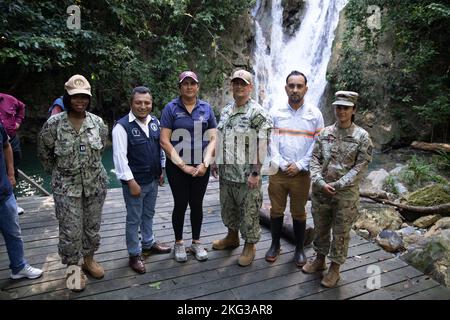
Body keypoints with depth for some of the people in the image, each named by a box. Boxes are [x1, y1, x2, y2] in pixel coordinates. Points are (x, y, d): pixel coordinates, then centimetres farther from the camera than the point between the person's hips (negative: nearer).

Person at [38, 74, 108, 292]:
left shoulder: (97, 122, -3)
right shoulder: (53, 124, -11)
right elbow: (43, 153, 3)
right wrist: (57, 171, 8)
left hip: (96, 184, 3)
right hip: (66, 187, -3)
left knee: (92, 226, 15)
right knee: (70, 231, 3)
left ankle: (88, 260, 38)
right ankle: (73, 268, 25)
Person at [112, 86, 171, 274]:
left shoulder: (155, 122, 4)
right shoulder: (122, 126, -16)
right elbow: (119, 156, -18)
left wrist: (162, 170, 13)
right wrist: (131, 181, -20)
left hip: (153, 180, 6)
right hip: (134, 182, -6)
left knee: (148, 214, 22)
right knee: (134, 219, 7)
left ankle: (148, 244, 41)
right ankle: (134, 255, 23)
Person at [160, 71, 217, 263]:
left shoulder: (206, 108, 4)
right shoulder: (171, 108, -4)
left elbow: (213, 139, 2)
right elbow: (164, 141, -9)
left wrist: (205, 163, -11)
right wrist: (183, 166, -12)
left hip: (201, 167, 2)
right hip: (177, 167, -2)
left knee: (197, 204, 12)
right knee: (180, 204, 7)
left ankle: (196, 242, 30)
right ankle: (178, 243, 27)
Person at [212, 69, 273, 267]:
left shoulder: (257, 113, -13)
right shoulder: (225, 111, 10)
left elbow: (262, 146, -17)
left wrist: (255, 173, -20)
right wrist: (216, 161, 15)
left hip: (246, 175, -7)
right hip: (225, 172, 7)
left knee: (249, 212, 6)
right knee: (228, 208, 21)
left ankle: (250, 246, 25)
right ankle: (232, 237, 42)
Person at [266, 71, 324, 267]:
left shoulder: (315, 114, 0)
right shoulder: (276, 113, 3)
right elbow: (272, 141, 0)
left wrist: (299, 165, -10)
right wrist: (280, 164, -12)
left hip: (301, 173, -1)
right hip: (277, 171, 1)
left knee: (299, 213, 11)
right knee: (276, 210, 11)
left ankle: (299, 249, 29)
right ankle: (275, 245, 30)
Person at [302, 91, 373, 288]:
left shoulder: (362, 136, -5)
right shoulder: (325, 133, 3)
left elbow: (361, 166, -9)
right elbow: (314, 159, 0)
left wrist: (338, 184, -17)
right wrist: (321, 183, -13)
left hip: (346, 193, -3)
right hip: (321, 190, 3)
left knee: (341, 233, 9)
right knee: (320, 228, 17)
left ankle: (334, 269, 26)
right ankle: (320, 259, 38)